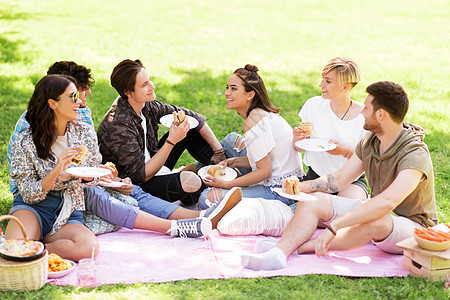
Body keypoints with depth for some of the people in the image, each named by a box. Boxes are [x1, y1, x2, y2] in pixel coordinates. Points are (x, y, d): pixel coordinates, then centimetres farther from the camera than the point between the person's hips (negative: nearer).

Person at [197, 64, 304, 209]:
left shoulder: (253, 121, -21)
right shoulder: (261, 113, 9)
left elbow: (265, 171, -21)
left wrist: (226, 184, -15)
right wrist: (235, 161, 5)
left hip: (279, 192, -10)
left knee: (208, 199, -19)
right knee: (231, 139, 20)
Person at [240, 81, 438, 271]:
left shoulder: (415, 154, -25)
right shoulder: (369, 142, 1)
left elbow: (387, 202, -39)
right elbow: (339, 179, 10)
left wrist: (334, 227, -43)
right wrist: (302, 186, -7)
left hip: (412, 226, -7)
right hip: (375, 211, 8)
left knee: (374, 221, -41)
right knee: (315, 200, -11)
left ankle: (296, 247, -30)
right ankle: (277, 254, -34)